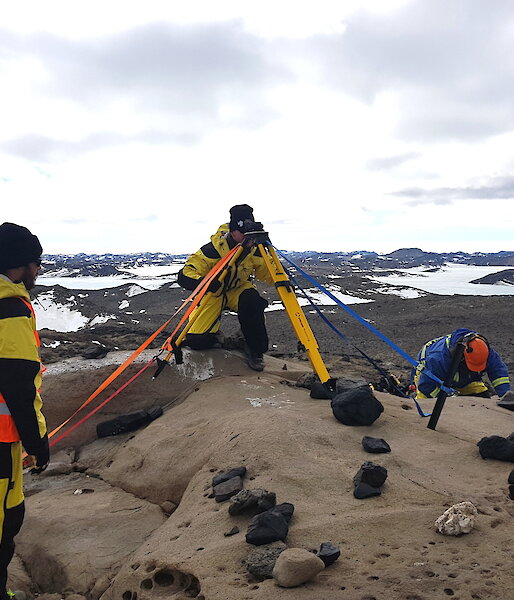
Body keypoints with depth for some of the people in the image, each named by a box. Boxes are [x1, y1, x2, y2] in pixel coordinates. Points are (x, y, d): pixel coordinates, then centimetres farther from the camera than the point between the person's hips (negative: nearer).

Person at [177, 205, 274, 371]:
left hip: (238, 290, 2)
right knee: (197, 341, -12)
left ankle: (255, 349, -14)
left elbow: (268, 272, 0)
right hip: (213, 293, -2)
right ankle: (213, 335, 26)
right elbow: (184, 276, -31)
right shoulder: (213, 249, -28)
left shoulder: (254, 249, -17)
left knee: (252, 302, -35)